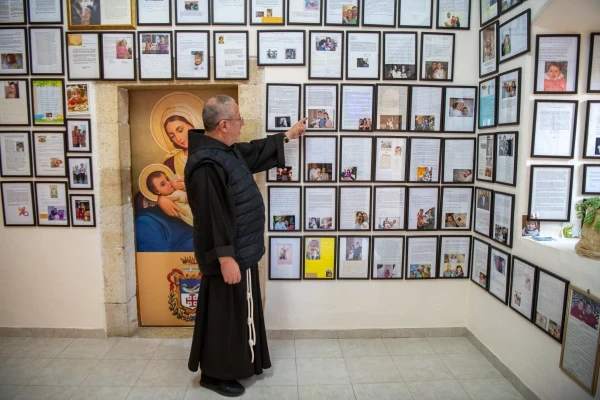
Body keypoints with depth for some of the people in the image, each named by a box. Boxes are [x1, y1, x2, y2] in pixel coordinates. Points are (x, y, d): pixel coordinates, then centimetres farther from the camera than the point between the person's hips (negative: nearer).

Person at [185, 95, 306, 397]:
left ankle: (235, 364, 39)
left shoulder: (227, 151, 7)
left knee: (239, 311, 21)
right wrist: (225, 258, -25)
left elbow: (255, 152, 25)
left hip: (241, 249, 11)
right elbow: (211, 217, -27)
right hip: (228, 254, -10)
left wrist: (287, 136, 31)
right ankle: (215, 374, 24)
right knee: (224, 314, 5)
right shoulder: (206, 165, -25)